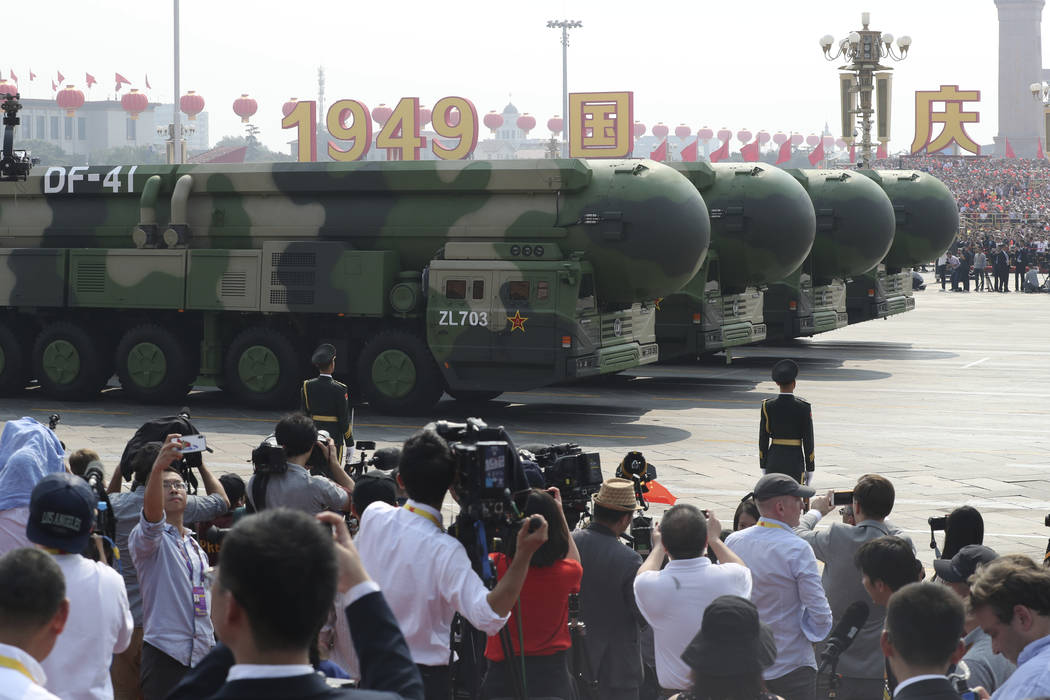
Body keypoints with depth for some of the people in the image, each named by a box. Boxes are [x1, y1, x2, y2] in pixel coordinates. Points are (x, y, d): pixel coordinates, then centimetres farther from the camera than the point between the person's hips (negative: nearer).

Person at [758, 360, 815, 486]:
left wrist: (763, 466, 9)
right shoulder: (804, 407, -9)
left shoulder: (767, 406, -4)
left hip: (773, 460, 2)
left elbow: (763, 439, 0)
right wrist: (809, 469, 1)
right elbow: (808, 441, -7)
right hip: (795, 461, -2)